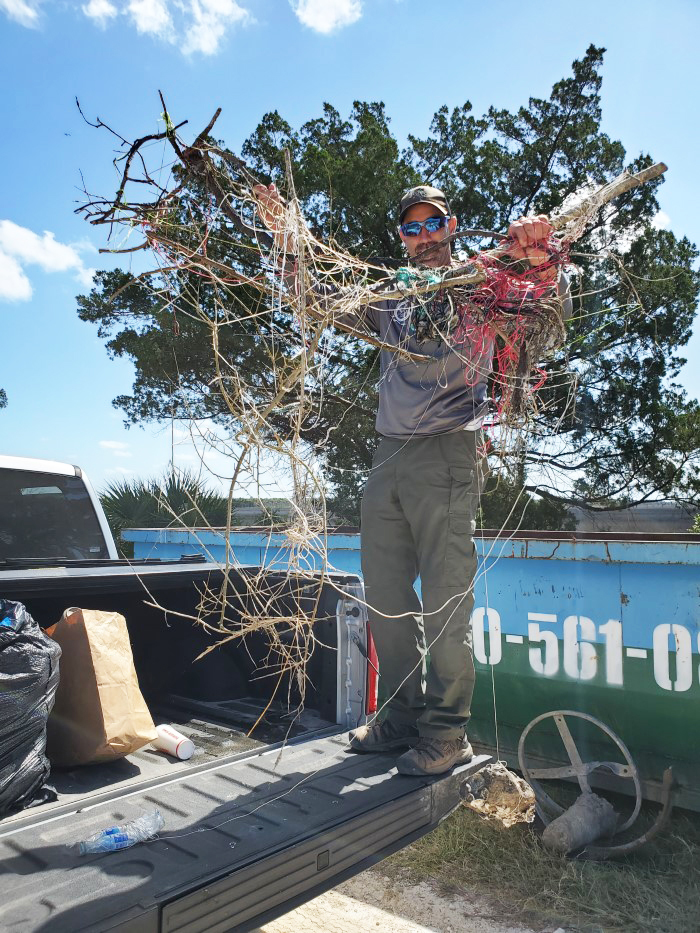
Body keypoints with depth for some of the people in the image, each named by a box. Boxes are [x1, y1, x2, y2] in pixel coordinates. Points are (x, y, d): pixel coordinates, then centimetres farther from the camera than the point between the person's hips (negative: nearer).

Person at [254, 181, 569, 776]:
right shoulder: (390, 298, 22)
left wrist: (539, 263, -25)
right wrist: (288, 241, 11)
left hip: (448, 454, -5)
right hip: (389, 456, 6)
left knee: (445, 599, -4)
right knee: (386, 595, 9)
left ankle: (446, 733, 9)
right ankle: (405, 716, 23)